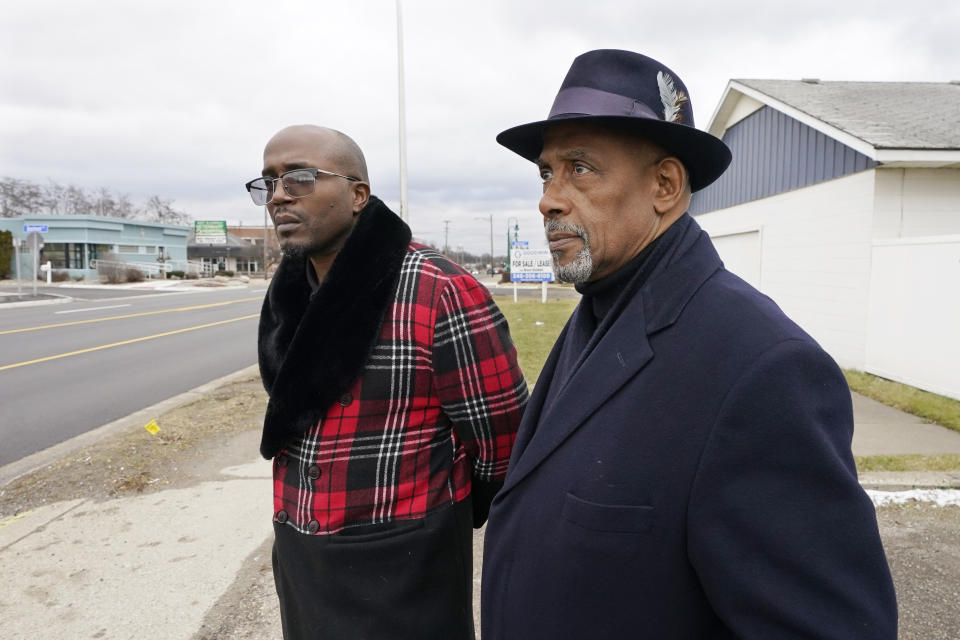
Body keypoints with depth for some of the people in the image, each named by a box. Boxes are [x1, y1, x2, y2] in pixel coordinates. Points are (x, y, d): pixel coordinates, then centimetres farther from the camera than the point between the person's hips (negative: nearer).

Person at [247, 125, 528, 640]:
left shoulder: (441, 295, -22)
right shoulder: (286, 296, 2)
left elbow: (500, 438, -15)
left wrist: (433, 514, 1)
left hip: (402, 570, -6)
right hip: (298, 559, 7)